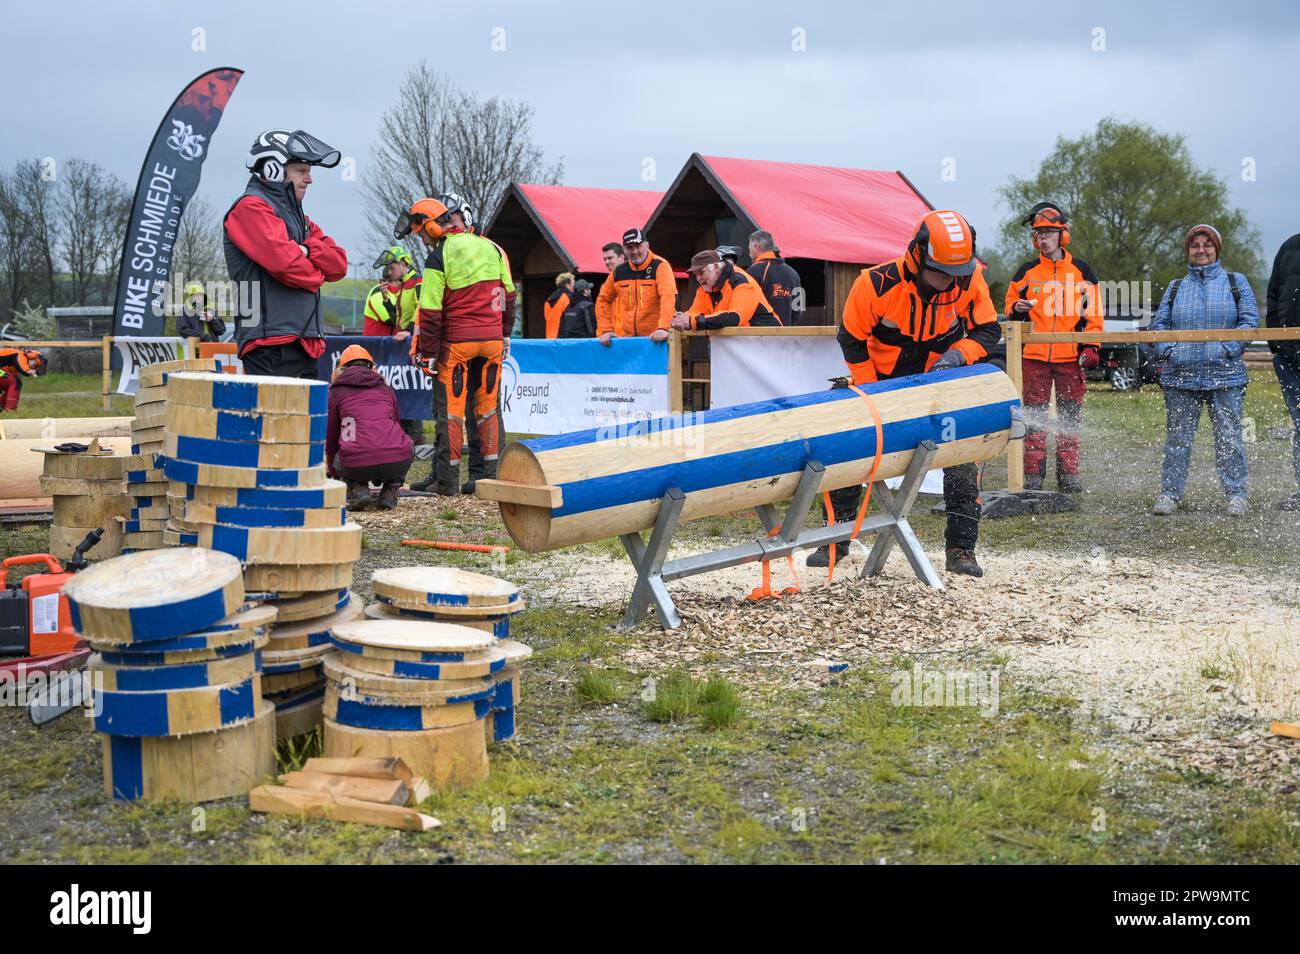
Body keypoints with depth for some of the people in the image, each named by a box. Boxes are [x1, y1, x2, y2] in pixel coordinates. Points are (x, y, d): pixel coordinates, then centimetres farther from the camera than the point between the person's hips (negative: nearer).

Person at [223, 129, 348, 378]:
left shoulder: (298, 217, 24)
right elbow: (285, 263, -18)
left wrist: (307, 250, -6)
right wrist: (316, 274, 2)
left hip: (305, 344, 9)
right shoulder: (251, 207, -3)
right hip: (272, 345, -9)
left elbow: (339, 264, 13)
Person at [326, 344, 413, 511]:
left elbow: (330, 436, 26)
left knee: (338, 459, 33)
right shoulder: (385, 388, 27)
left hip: (357, 466, -1)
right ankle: (389, 493, 15)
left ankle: (358, 489, 5)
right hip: (397, 463, 2)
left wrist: (333, 473, 44)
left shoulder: (337, 391, 19)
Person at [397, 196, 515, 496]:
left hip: (457, 342, -5)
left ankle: (447, 480, 3)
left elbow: (430, 311, -11)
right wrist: (505, 334, 22)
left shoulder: (438, 258, -9)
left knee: (450, 410, 2)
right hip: (492, 340, 5)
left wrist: (427, 353, -5)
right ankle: (491, 475, 15)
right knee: (487, 408, 13)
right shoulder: (490, 247, 9)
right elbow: (508, 295, 14)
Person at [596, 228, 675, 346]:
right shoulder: (618, 271, 7)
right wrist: (605, 330, 5)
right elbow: (604, 299, 16)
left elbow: (668, 297, -21)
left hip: (654, 339, -4)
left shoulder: (660, 266, -8)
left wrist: (663, 328, -34)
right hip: (624, 338, 4)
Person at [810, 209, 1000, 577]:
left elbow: (988, 330, -8)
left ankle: (961, 549, 0)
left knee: (963, 457, -10)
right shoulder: (877, 284, -25)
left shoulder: (970, 279, -18)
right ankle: (836, 540, 15)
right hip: (881, 381, -1)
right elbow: (852, 340, -13)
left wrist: (955, 355, -27)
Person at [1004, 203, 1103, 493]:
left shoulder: (1082, 271, 6)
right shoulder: (1027, 271, 8)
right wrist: (1017, 309, -8)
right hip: (1034, 355, 1)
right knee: (1034, 417, 0)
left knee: (1070, 417, 4)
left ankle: (1068, 475, 11)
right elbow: (1010, 303, 15)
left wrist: (1091, 347, -2)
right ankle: (1033, 475, 4)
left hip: (1071, 357, 0)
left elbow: (1093, 313, 7)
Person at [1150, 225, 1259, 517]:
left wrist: (1228, 349, -11)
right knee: (1178, 437, 4)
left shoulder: (1236, 282, 9)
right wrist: (1168, 351, -5)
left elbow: (1250, 320, 3)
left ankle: (1236, 494, 9)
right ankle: (1170, 493, 11)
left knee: (1229, 436, 1)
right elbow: (1159, 323, 13)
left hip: (1225, 375, -2)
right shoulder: (1176, 287, 15)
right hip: (1180, 375, 2)